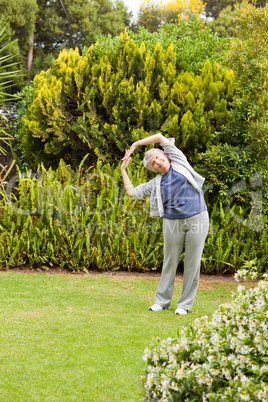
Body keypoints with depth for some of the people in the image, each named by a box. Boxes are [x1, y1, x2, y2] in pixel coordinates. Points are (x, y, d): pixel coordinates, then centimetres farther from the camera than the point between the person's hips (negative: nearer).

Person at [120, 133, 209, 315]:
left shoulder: (179, 163, 8)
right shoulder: (156, 183, 13)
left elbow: (160, 137, 6)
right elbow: (132, 192, 13)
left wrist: (135, 144, 12)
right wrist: (123, 169, 16)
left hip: (197, 220, -2)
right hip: (173, 223, 2)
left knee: (192, 263, 0)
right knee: (170, 262, 8)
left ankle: (185, 304, 9)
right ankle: (162, 301, 21)